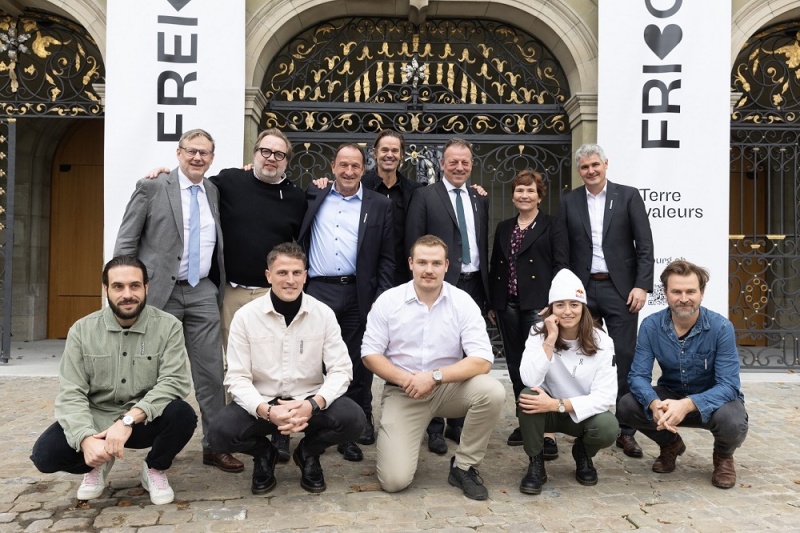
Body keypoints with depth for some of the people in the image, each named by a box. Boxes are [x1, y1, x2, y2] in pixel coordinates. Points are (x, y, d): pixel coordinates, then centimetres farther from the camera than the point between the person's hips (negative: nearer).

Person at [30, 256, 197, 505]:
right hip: (96, 419, 2)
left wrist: (129, 419, -33)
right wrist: (87, 439, -29)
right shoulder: (82, 330, -6)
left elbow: (174, 382, -20)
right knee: (45, 453, -21)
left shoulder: (168, 326, -11)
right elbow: (70, 394, -11)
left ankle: (155, 469, 2)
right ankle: (98, 465, 14)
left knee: (182, 415, -31)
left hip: (146, 420, -1)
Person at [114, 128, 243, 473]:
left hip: (202, 293, 3)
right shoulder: (151, 187, -2)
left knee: (211, 371, 1)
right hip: (160, 292, -3)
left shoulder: (215, 193, 10)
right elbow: (126, 242, -2)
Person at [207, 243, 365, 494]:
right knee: (221, 431, -28)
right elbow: (237, 378, -9)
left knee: (353, 419, -27)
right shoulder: (245, 316, -8)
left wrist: (313, 404, -26)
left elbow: (341, 369, -8)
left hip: (309, 401, 1)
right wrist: (267, 411, -28)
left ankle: (309, 452, 9)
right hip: (261, 402, 0)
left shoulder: (324, 314, -6)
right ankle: (263, 453, 10)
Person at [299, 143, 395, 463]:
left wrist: (382, 299, -3)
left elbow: (386, 259, 4)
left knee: (357, 364, 5)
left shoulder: (379, 205, 6)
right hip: (317, 291, 1)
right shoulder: (314, 197, 10)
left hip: (358, 295, 0)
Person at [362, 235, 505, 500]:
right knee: (395, 479, -15)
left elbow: (482, 360, -16)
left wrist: (435, 376, -27)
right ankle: (396, 441, 23)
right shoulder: (388, 301, -8)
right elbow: (369, 353, -5)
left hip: (449, 387, 2)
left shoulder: (463, 302, -9)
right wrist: (405, 379, -20)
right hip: (403, 393, -1)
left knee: (492, 391, -29)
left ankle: (463, 466, -5)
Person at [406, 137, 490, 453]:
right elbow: (413, 245, -4)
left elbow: (484, 243, 15)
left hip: (473, 285, 5)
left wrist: (486, 284, 10)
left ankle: (458, 423, 21)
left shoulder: (480, 199, 14)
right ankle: (435, 427, 12)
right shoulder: (424, 196, 0)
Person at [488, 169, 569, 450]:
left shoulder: (553, 226, 2)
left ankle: (546, 431, -5)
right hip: (508, 305, 5)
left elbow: (561, 266, -5)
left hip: (538, 304, -5)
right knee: (515, 364, 10)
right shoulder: (503, 228, 17)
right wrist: (492, 304, 14)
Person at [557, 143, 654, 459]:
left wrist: (642, 285, -9)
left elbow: (645, 245, -1)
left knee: (625, 359, 0)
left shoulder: (628, 196, 3)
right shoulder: (569, 201, 8)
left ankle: (625, 430, 10)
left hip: (619, 288, -1)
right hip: (582, 290, 2)